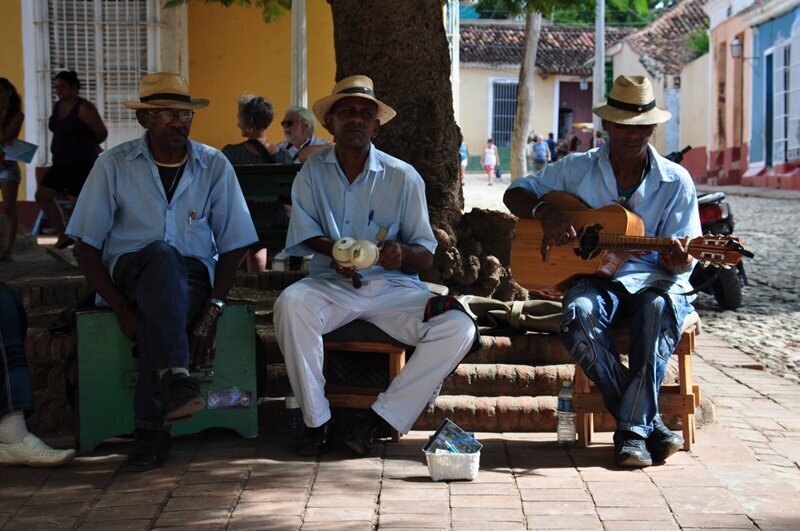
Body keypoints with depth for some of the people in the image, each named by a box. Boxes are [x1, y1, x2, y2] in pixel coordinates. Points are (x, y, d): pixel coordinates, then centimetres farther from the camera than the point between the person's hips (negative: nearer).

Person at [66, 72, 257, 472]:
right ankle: (175, 380, -53)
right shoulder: (114, 165, 1)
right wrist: (123, 310, -15)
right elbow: (87, 247, -2)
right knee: (162, 255, -37)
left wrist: (211, 311, -13)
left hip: (191, 276, 1)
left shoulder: (215, 166, 5)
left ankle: (151, 429, -35)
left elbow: (233, 245, 4)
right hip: (128, 271, -1)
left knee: (162, 307, -37)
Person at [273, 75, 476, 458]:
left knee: (458, 329, -24)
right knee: (290, 304, -34)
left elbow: (425, 256, 4)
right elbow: (304, 235, -1)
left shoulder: (403, 177, 4)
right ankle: (316, 421, -17)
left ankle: (379, 418, -16)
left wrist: (402, 254, -21)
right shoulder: (313, 173, 7)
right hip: (332, 285, 0)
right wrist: (334, 250, -24)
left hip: (393, 287, 1)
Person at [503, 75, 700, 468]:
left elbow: (682, 264, 5)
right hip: (594, 277, 0)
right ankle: (650, 424, -27)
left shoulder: (675, 182, 6)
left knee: (660, 308, -38)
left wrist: (677, 259, -21)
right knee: (579, 316, -36)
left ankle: (632, 430, -33)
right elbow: (516, 193, 13)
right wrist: (546, 212, -9)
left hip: (654, 280, 0)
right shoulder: (577, 169, 8)